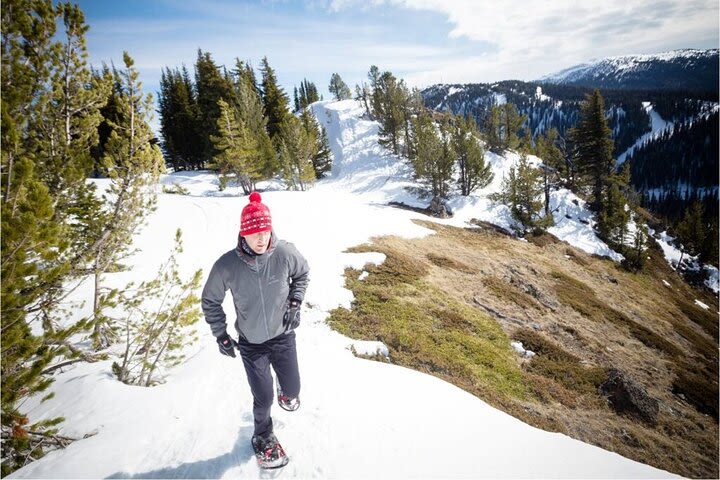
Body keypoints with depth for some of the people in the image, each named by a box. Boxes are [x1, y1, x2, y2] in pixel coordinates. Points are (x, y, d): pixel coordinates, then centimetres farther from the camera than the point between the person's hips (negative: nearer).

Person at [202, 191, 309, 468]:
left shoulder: (285, 253, -20)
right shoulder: (226, 266, -21)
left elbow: (302, 273, 4)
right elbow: (210, 301, -3)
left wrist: (295, 302, -5)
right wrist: (221, 335, -2)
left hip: (283, 336, 1)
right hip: (250, 343, -1)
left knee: (292, 389, 14)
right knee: (263, 399, 6)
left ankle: (286, 392, 55)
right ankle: (263, 437, 40)